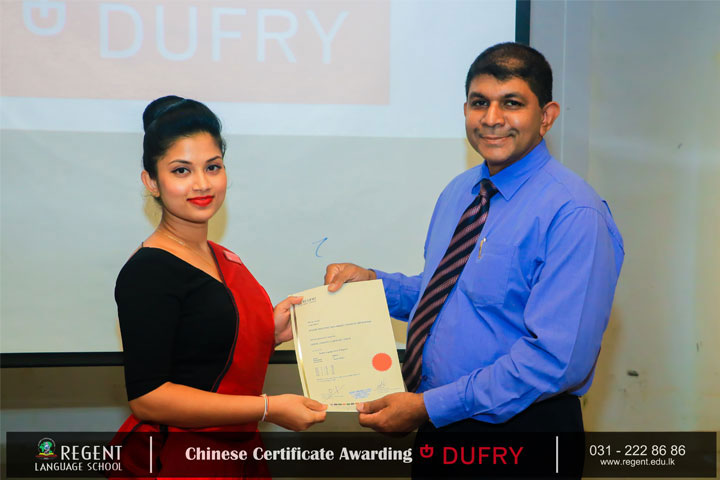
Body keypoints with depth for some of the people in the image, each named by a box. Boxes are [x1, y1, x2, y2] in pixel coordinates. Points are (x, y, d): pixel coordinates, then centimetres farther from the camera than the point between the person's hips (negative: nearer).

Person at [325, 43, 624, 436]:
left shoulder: (574, 215, -20)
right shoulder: (459, 192, 6)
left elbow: (557, 360, -26)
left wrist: (428, 407, -24)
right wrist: (372, 281, -1)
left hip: (520, 425, -7)